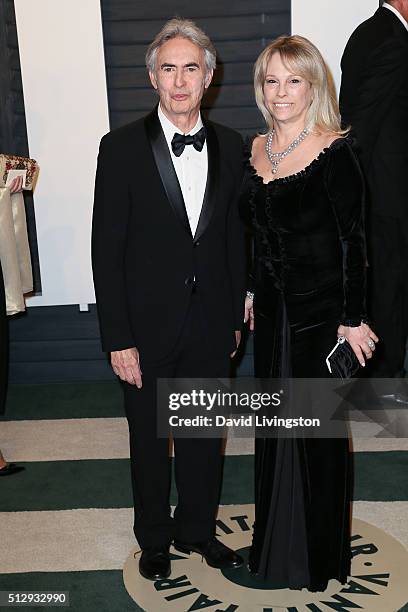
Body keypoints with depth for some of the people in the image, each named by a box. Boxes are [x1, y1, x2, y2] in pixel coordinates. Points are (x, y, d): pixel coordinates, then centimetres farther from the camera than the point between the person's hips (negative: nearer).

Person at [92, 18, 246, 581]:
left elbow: (235, 237, 7)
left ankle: (197, 529, 42)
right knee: (150, 440, 15)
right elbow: (107, 250, -11)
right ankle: (155, 538, 39)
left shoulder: (229, 146, 1)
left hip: (212, 324, 3)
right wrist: (119, 339, -13)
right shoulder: (122, 148, -10)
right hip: (148, 327, -3)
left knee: (205, 435, 18)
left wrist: (235, 317, 7)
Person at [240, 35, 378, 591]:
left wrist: (353, 319, -14)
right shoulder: (257, 149, 5)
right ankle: (275, 541, 40)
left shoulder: (334, 152, -14)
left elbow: (353, 240, -13)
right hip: (273, 309, 6)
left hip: (321, 311, -6)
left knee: (318, 429, 9)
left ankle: (322, 557, 33)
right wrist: (252, 292, 15)